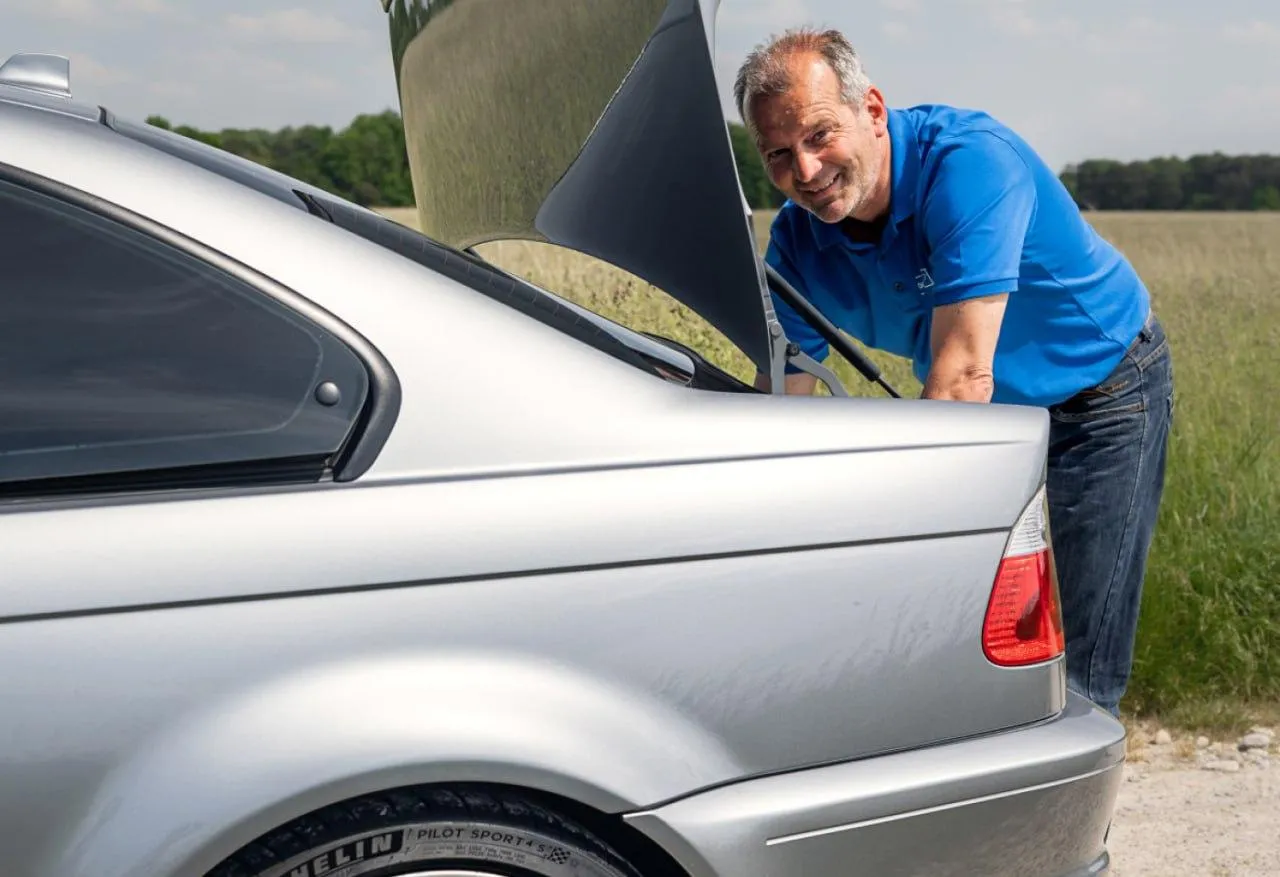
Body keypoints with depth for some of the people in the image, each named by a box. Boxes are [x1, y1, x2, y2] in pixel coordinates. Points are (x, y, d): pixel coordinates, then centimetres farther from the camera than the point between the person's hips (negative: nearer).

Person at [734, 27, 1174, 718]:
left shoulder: (968, 160, -33)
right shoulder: (797, 243, -13)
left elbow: (962, 377, -40)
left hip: (1104, 396, -6)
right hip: (987, 421, 6)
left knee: (1068, 682, -10)